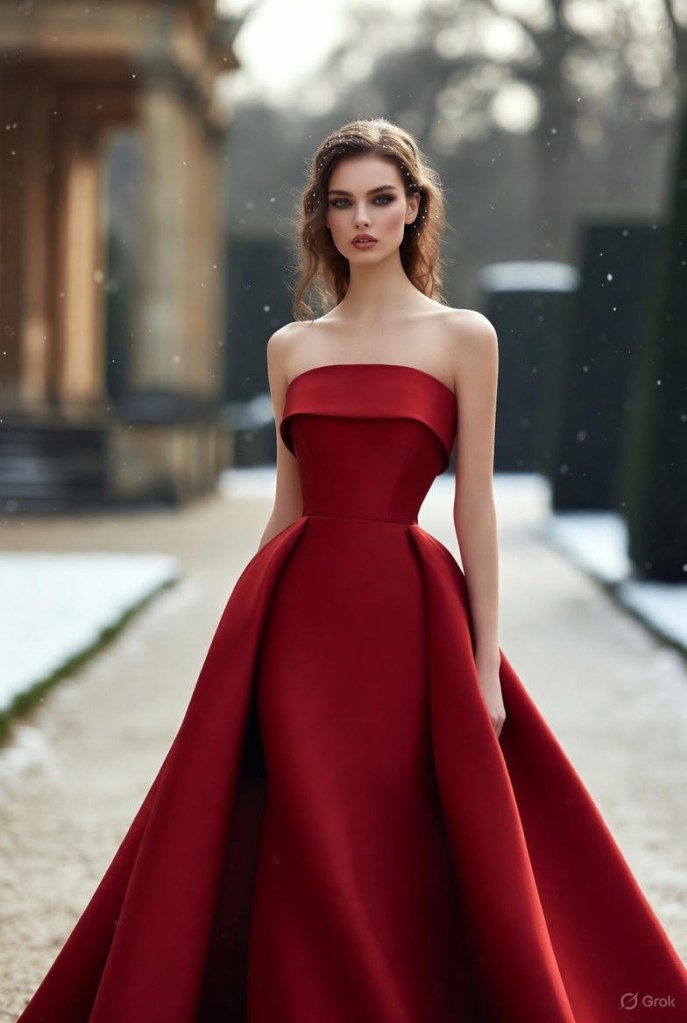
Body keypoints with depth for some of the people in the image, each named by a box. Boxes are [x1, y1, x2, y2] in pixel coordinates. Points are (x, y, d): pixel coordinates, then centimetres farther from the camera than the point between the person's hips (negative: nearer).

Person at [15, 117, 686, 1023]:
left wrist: (485, 666, -4)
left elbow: (475, 507, 0)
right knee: (299, 857, 2)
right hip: (296, 609, 3)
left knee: (401, 862, 0)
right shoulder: (291, 346, 11)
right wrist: (249, 633, 12)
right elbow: (287, 504, 15)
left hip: (406, 610, -3)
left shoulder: (463, 337, 2)